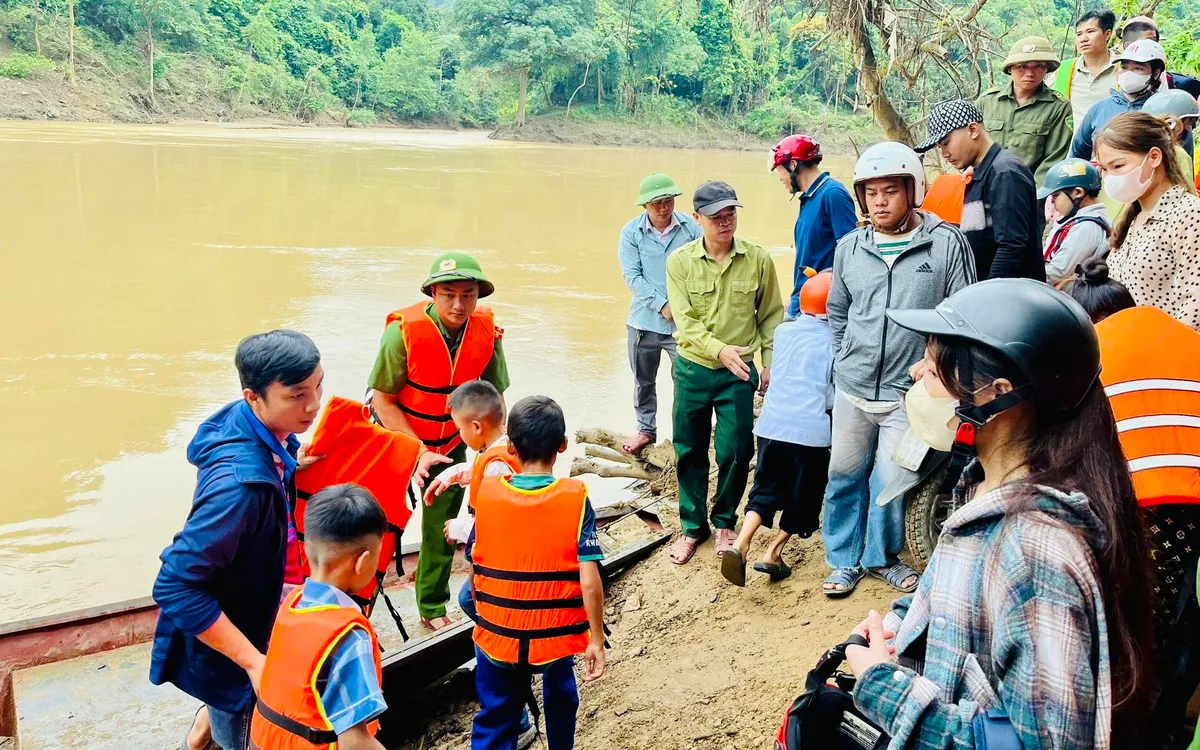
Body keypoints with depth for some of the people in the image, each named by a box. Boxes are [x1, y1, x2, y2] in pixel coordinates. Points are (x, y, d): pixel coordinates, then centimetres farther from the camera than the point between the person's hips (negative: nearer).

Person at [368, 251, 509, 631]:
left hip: (451, 442, 3)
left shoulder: (487, 332, -16)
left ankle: (433, 608, 31)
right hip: (397, 435, -3)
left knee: (443, 525, 12)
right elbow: (383, 400, -20)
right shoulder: (404, 331, -27)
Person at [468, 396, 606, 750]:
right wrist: (596, 640, -6)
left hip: (497, 636, 1)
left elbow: (473, 571, -1)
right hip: (558, 635, 0)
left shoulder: (485, 494, -10)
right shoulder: (576, 499, -16)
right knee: (560, 700, 29)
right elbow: (589, 581, -18)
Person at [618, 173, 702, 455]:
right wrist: (662, 305, -14)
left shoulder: (690, 227, -7)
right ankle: (646, 430, 35)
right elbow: (632, 276, -8)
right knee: (643, 381, 16)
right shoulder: (631, 232, -5)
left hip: (683, 322, -2)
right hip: (644, 320, 2)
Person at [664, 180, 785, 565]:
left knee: (735, 452, 4)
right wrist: (720, 349, -27)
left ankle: (725, 522, 29)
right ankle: (692, 525, 28)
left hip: (739, 373, 0)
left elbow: (771, 316, 4)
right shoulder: (680, 262, -7)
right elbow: (685, 322, -13)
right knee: (690, 451, 10)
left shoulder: (758, 259, -6)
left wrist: (770, 363, 3)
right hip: (693, 369, 1)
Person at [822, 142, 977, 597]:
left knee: (889, 482, 4)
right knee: (845, 476, 13)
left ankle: (881, 556, 30)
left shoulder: (947, 244, -6)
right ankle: (845, 559, 31)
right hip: (852, 391, 4)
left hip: (909, 394, -3)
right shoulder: (849, 248, 5)